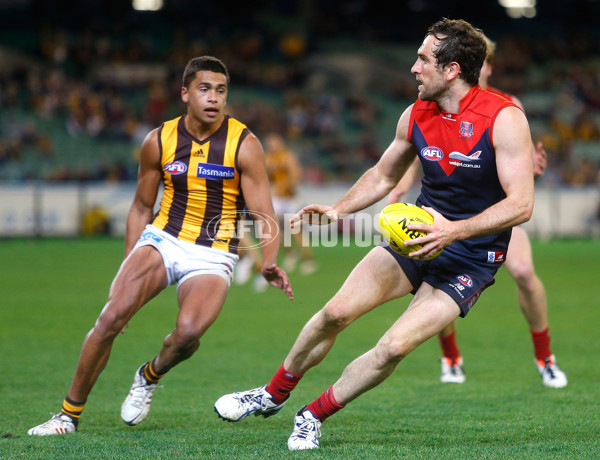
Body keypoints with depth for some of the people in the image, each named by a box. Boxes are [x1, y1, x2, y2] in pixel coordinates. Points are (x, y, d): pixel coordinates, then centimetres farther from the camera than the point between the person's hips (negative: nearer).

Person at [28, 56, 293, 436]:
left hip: (213, 256, -2)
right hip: (162, 238, 2)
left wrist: (269, 265, -27)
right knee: (113, 315, -22)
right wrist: (129, 268, 11)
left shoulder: (244, 145, -8)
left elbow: (265, 217, -8)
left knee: (188, 332, -29)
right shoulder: (159, 141, 0)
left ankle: (150, 376, 7)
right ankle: (70, 412, -7)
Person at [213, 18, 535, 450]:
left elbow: (521, 204, -23)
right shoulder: (416, 115, 0)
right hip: (419, 235, 5)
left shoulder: (504, 118, -19)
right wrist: (338, 210, 2)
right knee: (336, 312, -9)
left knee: (395, 346, -19)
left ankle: (314, 416, 1)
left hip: (471, 259, -5)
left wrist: (455, 230, -33)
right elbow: (383, 176, 17)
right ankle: (274, 394, 15)